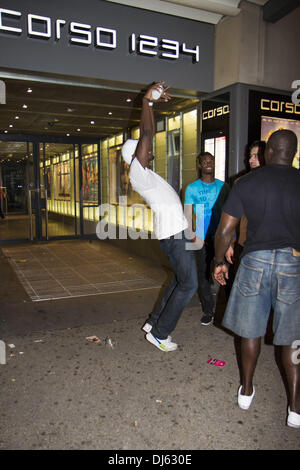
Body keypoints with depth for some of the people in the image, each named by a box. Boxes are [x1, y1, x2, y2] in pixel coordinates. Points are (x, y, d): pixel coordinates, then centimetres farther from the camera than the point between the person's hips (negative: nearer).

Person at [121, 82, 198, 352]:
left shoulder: (142, 172, 15)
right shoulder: (137, 170, -11)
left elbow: (145, 136, 22)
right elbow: (147, 135, -23)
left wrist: (151, 105, 21)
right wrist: (147, 100, -19)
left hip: (173, 231, 10)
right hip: (174, 231, -10)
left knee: (181, 279, 18)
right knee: (189, 284, -4)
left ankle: (154, 322, 25)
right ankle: (159, 333, 5)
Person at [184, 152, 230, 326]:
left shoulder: (223, 186, 10)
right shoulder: (192, 188, 5)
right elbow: (188, 213, 2)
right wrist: (191, 232, -12)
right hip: (202, 238, -1)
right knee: (204, 274, 3)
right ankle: (208, 311, 17)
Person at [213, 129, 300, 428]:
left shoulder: (246, 183, -2)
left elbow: (225, 229, -3)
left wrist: (219, 261, 10)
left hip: (255, 260, 0)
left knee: (250, 330, 16)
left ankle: (246, 391, 32)